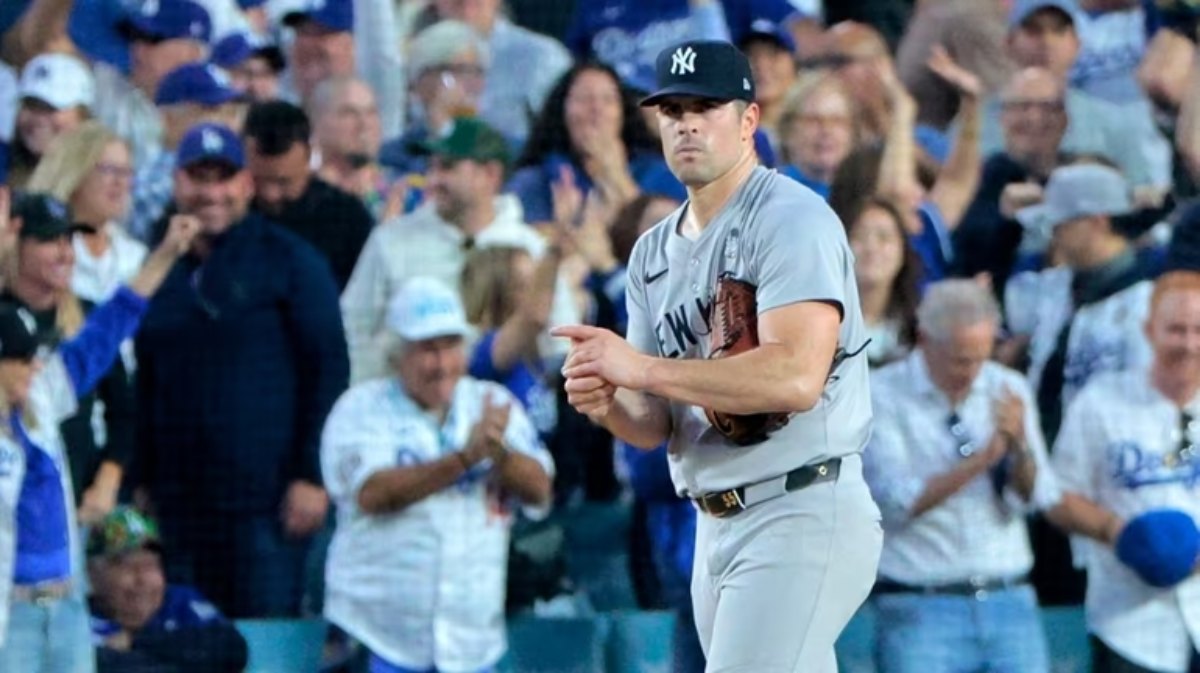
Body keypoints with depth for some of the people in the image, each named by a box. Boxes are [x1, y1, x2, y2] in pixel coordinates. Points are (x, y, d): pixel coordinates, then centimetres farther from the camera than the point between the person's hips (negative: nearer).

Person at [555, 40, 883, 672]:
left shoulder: (792, 219, -10)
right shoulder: (653, 252, 15)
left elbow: (796, 377, -24)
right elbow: (655, 426, 15)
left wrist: (641, 369, -23)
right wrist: (607, 404, -10)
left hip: (803, 518, -9)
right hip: (716, 528, 9)